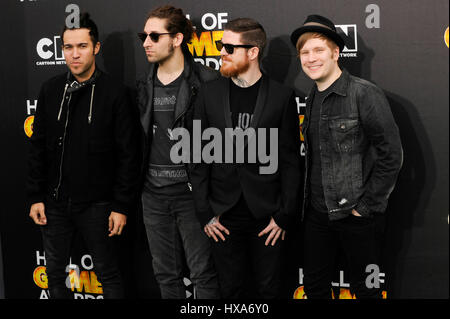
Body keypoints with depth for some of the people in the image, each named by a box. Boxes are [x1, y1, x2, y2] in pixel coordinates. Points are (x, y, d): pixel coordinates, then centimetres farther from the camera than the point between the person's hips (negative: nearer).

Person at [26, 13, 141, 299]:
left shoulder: (115, 93, -10)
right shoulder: (51, 90, 3)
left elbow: (128, 155, -9)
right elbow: (38, 146, 8)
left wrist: (122, 206, -11)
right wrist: (36, 196, 4)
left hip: (96, 205, -4)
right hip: (55, 202, 4)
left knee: (108, 275, 9)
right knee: (55, 274, 17)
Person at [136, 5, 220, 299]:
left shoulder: (207, 82, -9)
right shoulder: (143, 86, 8)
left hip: (191, 190, -5)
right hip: (154, 192, 6)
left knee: (204, 273, 2)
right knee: (166, 274, 15)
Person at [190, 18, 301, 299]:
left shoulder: (282, 96, -3)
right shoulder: (210, 93, 3)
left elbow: (290, 161, -2)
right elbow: (199, 157, 4)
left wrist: (284, 215, -5)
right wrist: (205, 212, -1)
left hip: (267, 216, -2)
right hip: (224, 216, 2)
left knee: (269, 288, 10)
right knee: (231, 289, 12)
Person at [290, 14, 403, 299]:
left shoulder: (365, 94, -13)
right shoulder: (312, 99, 9)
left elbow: (391, 155, -16)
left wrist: (366, 206, -14)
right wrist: (308, 200, 9)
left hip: (355, 214, -6)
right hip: (317, 212, 7)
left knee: (366, 288, 9)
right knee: (315, 286, 15)